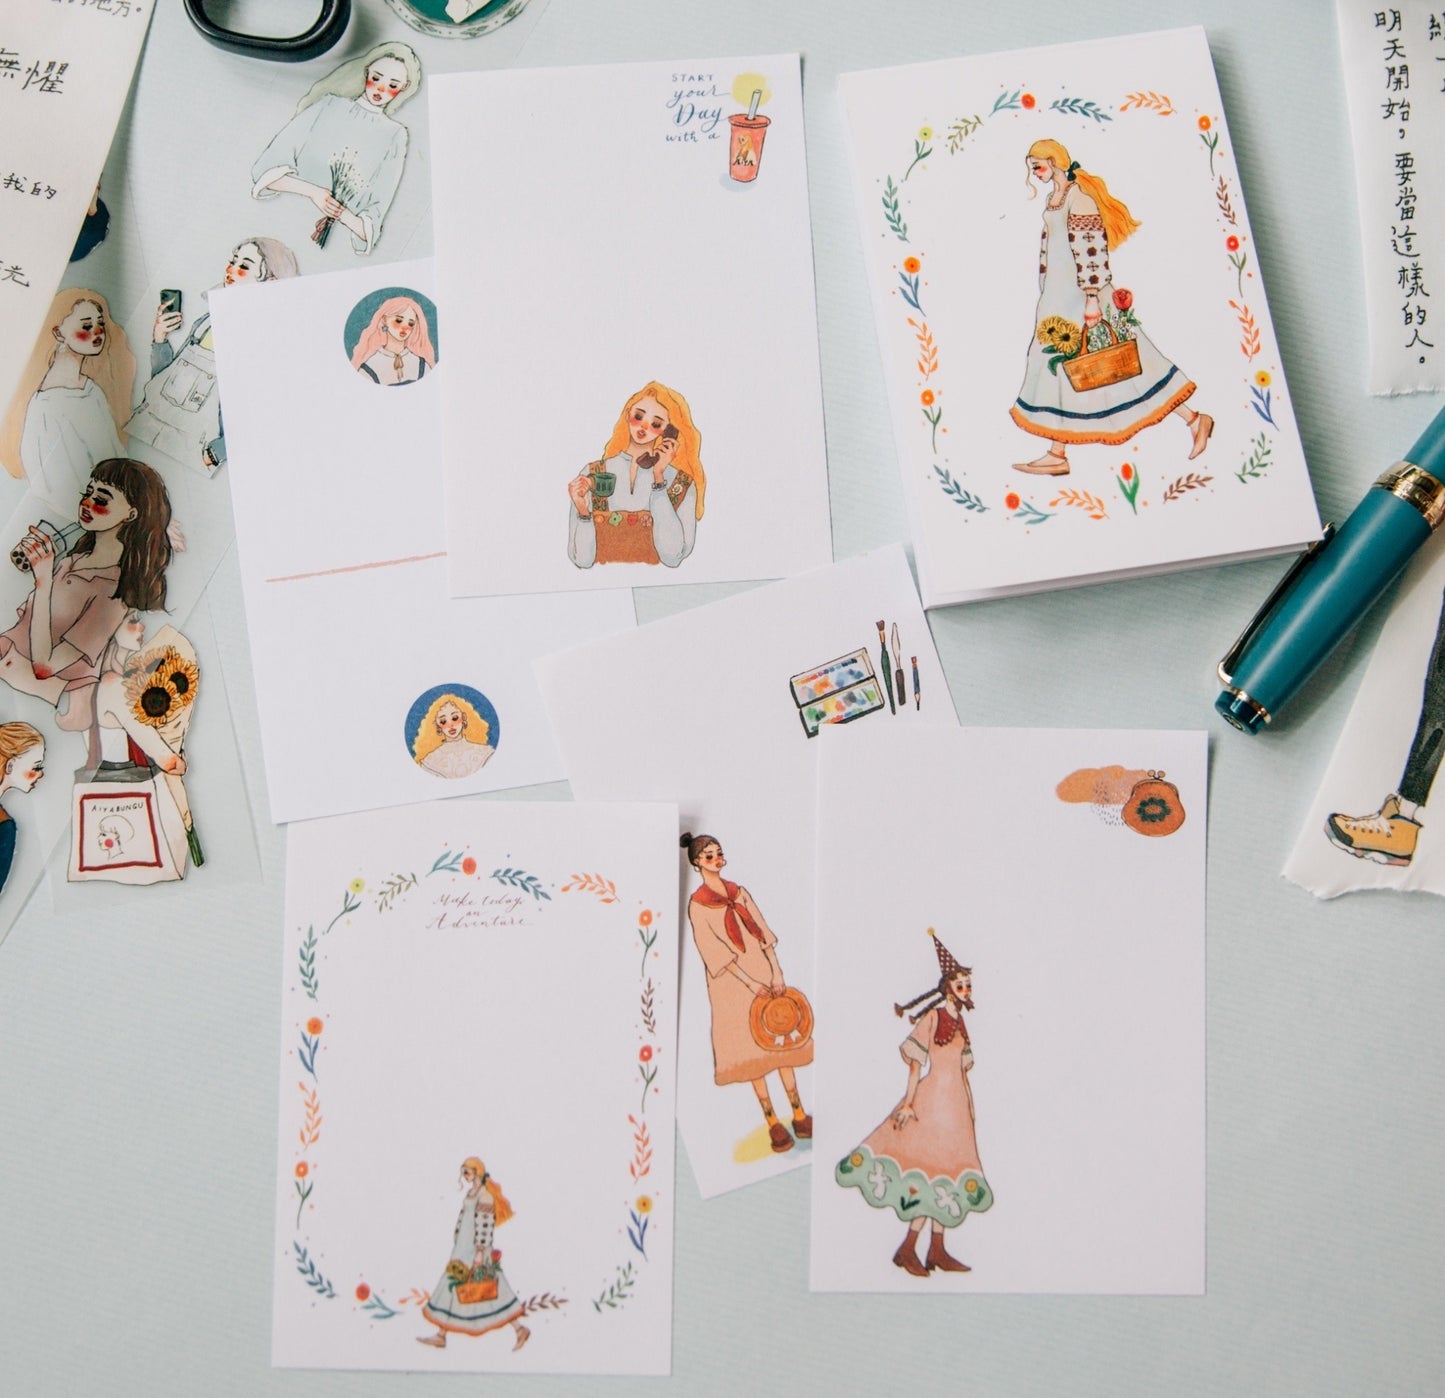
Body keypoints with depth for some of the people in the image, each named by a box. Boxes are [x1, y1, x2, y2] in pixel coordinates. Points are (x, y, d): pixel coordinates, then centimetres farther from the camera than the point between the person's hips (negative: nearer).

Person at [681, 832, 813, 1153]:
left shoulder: (739, 892, 8)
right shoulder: (697, 904, -7)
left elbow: (763, 932, 3)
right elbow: (715, 952, -12)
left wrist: (777, 972, -8)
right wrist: (750, 983, -16)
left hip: (763, 971, 5)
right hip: (732, 982, -4)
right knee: (752, 1047, 0)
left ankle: (799, 1115, 9)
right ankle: (772, 1122, 6)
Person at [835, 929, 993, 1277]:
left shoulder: (959, 1020, 13)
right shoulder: (933, 1016, -8)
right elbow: (917, 1061, -11)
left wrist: (970, 1104, 15)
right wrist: (909, 1101, -17)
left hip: (955, 1104, 7)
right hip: (934, 1098, -7)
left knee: (943, 1174, 7)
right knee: (934, 1170, -9)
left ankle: (937, 1252, 10)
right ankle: (907, 1248, -3)